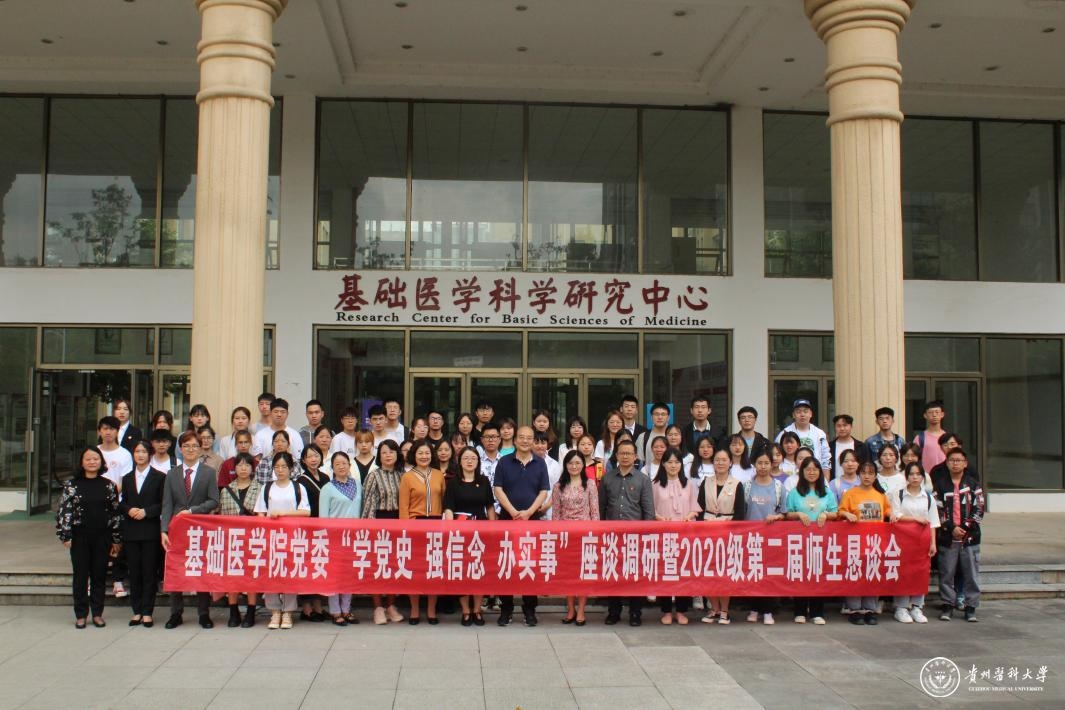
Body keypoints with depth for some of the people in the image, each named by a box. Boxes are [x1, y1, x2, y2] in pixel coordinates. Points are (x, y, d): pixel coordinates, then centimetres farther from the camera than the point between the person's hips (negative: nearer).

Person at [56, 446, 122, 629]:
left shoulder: (108, 486, 3)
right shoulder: (72, 485, -1)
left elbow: (115, 512, 5)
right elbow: (64, 511, -3)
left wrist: (116, 539, 4)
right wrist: (65, 536, -8)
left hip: (102, 537, 1)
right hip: (79, 537, -1)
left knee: (99, 576, 7)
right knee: (80, 576, 5)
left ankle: (97, 613, 16)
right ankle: (81, 615, 14)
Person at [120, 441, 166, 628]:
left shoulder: (159, 477, 2)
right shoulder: (127, 478, 16)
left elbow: (163, 504, -2)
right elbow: (122, 503, 14)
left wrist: (146, 511, -15)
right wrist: (128, 510, -6)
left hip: (151, 530, -4)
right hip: (131, 531, 4)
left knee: (149, 572, -2)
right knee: (134, 572, 6)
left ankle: (147, 612, 3)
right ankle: (137, 611, 13)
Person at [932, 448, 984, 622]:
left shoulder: (973, 483, 5)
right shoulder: (940, 484, 5)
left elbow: (979, 510, 1)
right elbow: (937, 510, 1)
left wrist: (965, 528, -9)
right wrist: (952, 528, -10)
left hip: (970, 536, 0)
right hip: (947, 536, 0)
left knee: (971, 573, 2)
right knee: (946, 573, 3)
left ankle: (971, 607, 10)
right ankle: (947, 605, 13)